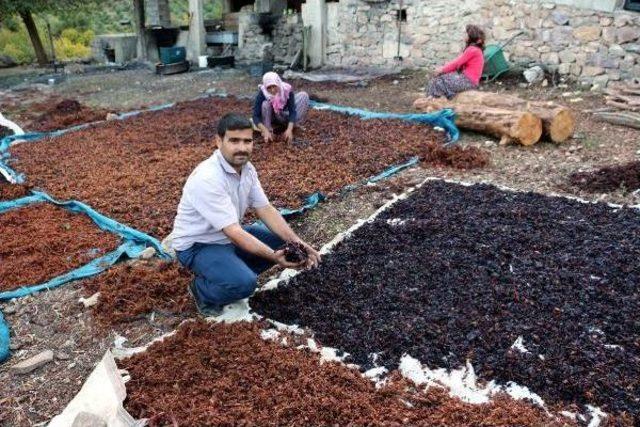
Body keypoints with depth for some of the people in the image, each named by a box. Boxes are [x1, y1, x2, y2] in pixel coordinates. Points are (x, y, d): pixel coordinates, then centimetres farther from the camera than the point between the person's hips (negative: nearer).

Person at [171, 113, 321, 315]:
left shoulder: (247, 168, -5)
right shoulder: (208, 178, -32)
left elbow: (266, 209, -3)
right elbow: (234, 232, -34)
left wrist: (297, 243, -15)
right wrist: (274, 256, -41)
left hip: (227, 236, 8)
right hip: (197, 246, -8)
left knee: (281, 241, 1)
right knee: (244, 283, -30)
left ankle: (235, 273, 11)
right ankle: (202, 289, 1)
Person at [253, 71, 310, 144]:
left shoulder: (287, 90, -26)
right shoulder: (262, 93, -28)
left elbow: (292, 111, -29)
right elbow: (256, 116, -32)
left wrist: (289, 129, -45)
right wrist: (265, 131, -47)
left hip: (284, 116, 1)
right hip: (270, 118, -1)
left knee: (304, 96, -18)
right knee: (265, 104, -35)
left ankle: (293, 125, -15)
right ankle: (268, 130, -15)